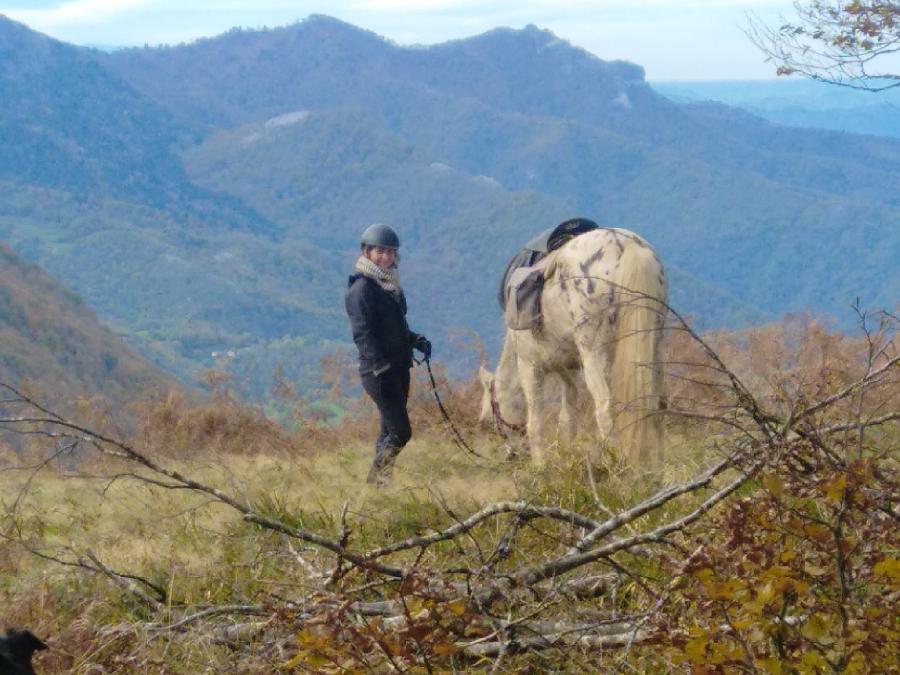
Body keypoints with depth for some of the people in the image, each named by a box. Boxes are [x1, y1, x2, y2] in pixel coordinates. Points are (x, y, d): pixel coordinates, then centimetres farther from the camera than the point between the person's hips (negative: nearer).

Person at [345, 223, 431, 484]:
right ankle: (376, 478, -5)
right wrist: (380, 367, -25)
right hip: (378, 371, -9)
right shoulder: (362, 288, -11)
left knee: (389, 431, 11)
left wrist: (415, 340, 7)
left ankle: (380, 481, 16)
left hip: (399, 367, 9)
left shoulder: (391, 284, 16)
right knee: (400, 432, -13)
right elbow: (362, 333, -18)